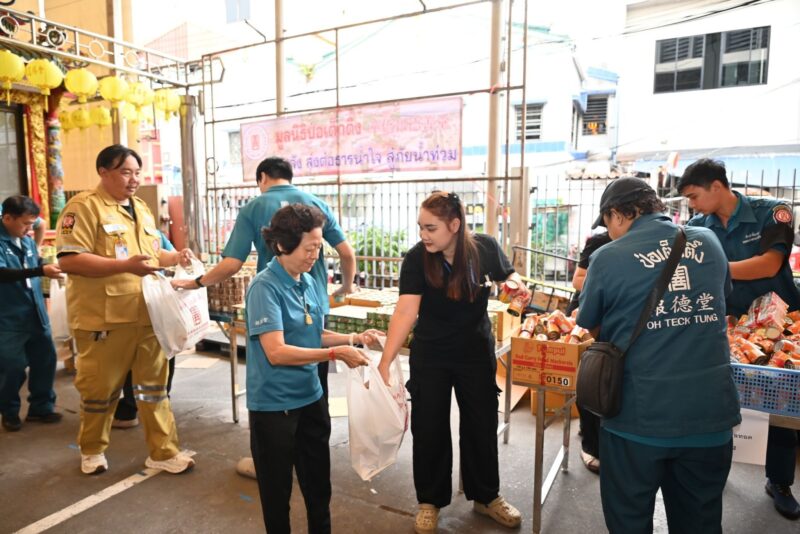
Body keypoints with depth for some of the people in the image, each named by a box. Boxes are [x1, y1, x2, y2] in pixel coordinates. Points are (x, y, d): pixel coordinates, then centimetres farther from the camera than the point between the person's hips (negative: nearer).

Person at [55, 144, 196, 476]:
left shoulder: (141, 208, 15)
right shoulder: (84, 207, -10)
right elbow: (68, 260, -19)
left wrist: (175, 257, 4)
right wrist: (125, 266, -25)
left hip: (146, 315, 7)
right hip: (104, 318, -6)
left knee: (153, 383, 10)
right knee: (100, 388, 10)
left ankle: (163, 452, 20)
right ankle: (92, 450, 34)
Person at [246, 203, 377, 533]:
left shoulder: (308, 282, 2)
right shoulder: (265, 287, -20)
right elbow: (276, 352, -26)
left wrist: (353, 339, -2)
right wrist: (335, 353, -28)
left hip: (311, 397, 7)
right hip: (274, 404, -7)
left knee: (318, 480, 22)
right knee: (277, 487, 15)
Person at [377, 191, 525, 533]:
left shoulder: (485, 248, -15)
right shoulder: (416, 259, -21)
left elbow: (506, 274, 6)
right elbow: (405, 311, -30)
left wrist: (517, 284, -18)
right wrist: (385, 362, -39)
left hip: (477, 353, 2)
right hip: (430, 356, -1)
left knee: (482, 424, 15)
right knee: (429, 428, 8)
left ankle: (485, 496, 39)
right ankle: (430, 501, 32)